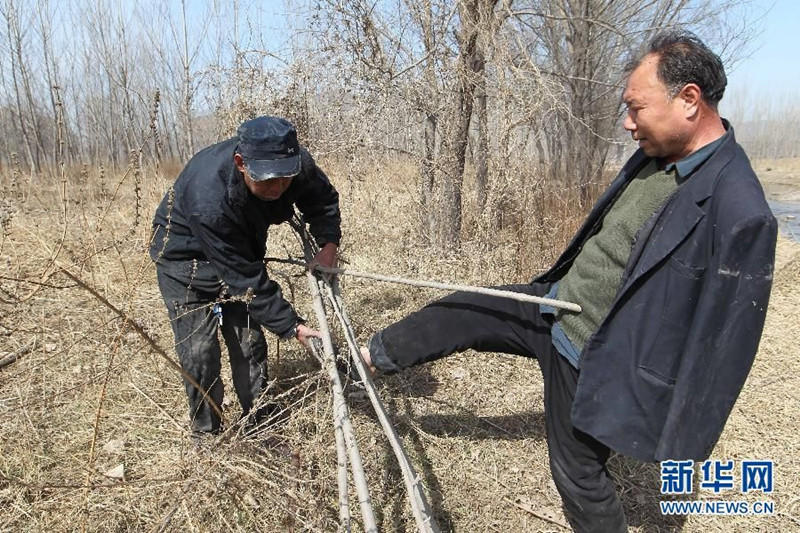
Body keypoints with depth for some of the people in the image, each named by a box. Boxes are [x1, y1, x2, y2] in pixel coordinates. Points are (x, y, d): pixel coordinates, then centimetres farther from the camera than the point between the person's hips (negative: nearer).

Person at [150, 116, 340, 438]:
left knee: (250, 343, 6)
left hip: (241, 250, 5)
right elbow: (246, 278, -36)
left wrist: (328, 244, -21)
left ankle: (261, 426, 21)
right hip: (185, 256, -5)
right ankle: (205, 433, 15)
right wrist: (292, 327, -33)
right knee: (199, 349, -6)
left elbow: (323, 198, -3)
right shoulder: (208, 199, -42)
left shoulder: (296, 163, -26)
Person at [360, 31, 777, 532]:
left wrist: (683, 446, -15)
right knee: (458, 310, 11)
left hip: (591, 361, -7)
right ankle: (375, 355, 35)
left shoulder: (739, 212, -27)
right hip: (553, 308, 8)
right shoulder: (653, 156, -2)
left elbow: (723, 342, -22)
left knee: (578, 473, 12)